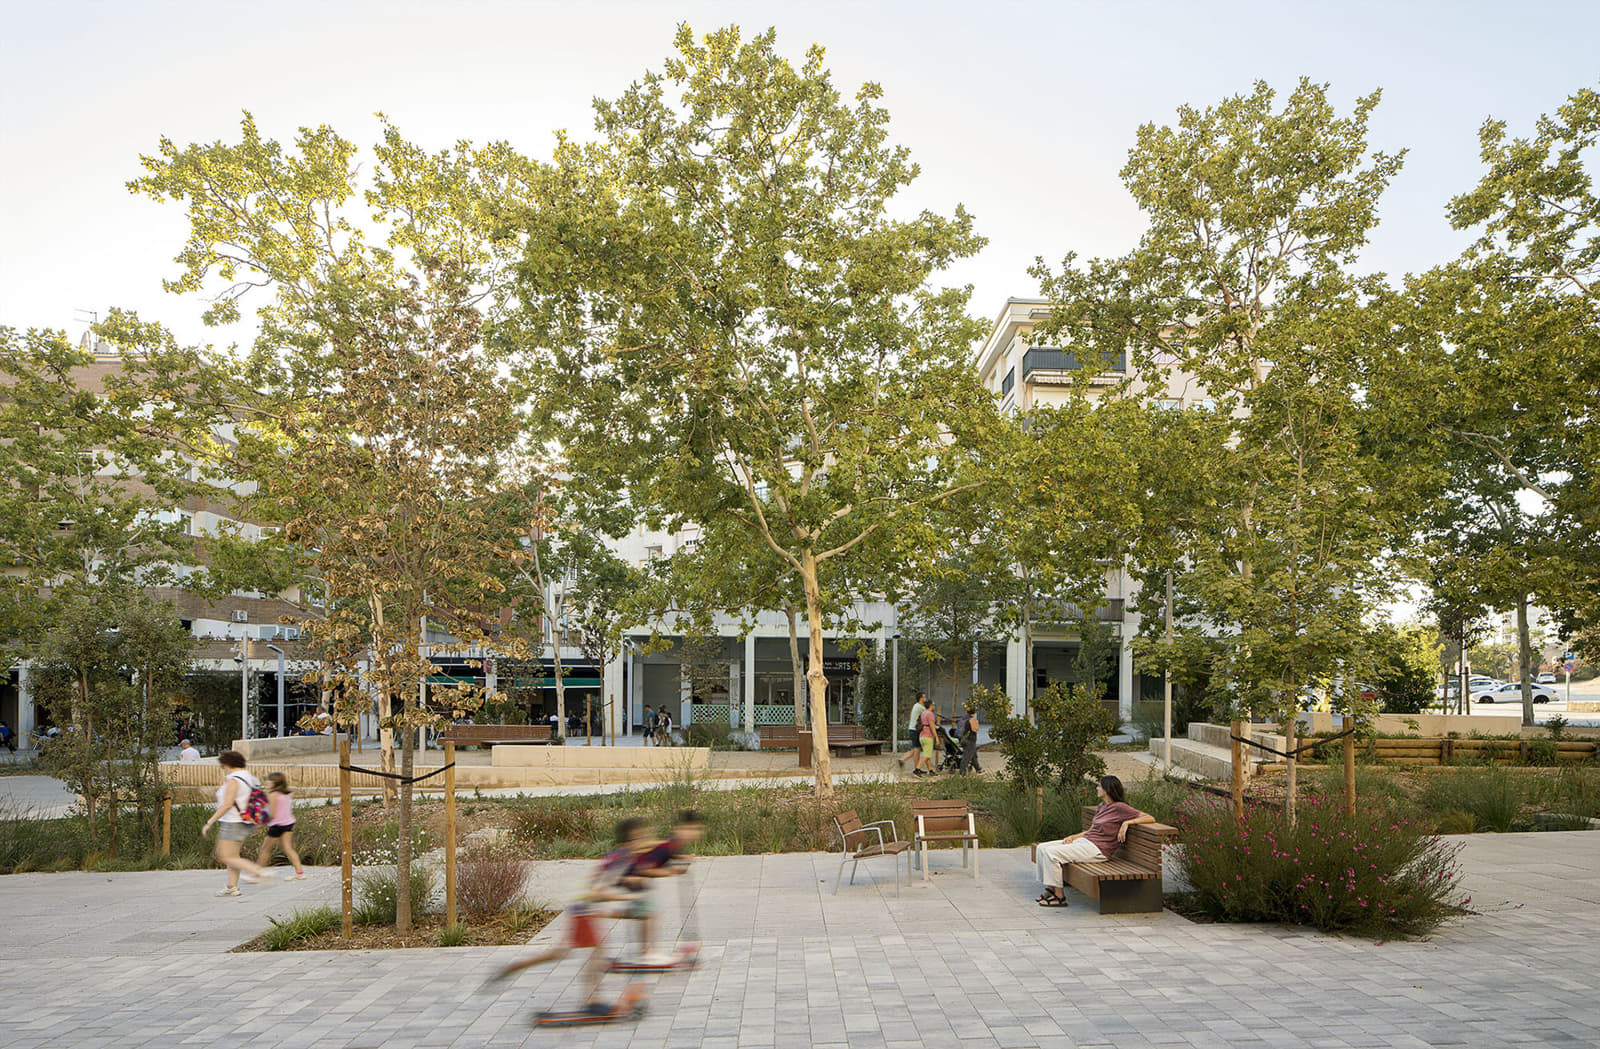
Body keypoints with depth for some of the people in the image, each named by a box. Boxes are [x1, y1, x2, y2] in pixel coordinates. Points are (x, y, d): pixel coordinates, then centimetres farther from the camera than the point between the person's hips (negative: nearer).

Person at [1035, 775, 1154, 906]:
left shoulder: (1119, 807, -9)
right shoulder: (1102, 806, 18)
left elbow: (1150, 818, -15)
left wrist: (1127, 822, -23)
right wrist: (1073, 837, 7)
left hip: (1097, 849, -9)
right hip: (1084, 840, 9)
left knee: (1051, 853, -21)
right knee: (1042, 848, 0)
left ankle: (1059, 896, -10)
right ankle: (1050, 889, 8)